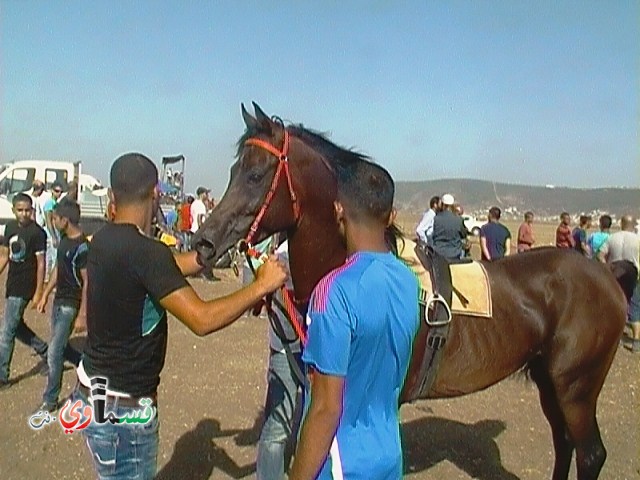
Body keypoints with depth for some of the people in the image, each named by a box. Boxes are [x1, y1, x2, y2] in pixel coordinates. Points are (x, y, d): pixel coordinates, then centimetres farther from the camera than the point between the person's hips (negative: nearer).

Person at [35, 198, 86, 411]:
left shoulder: (82, 246, -22)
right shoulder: (64, 239, 5)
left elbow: (87, 282, -21)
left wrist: (82, 315, -21)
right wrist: (45, 294, 18)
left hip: (71, 305, -9)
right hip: (59, 300, 9)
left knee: (54, 352, -2)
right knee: (60, 346, 18)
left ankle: (50, 399, 13)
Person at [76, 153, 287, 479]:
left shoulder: (104, 240, 1)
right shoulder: (145, 251, -25)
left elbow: (170, 268, 11)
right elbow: (202, 320, -30)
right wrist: (262, 285, -21)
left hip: (95, 392, 9)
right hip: (121, 408, -9)